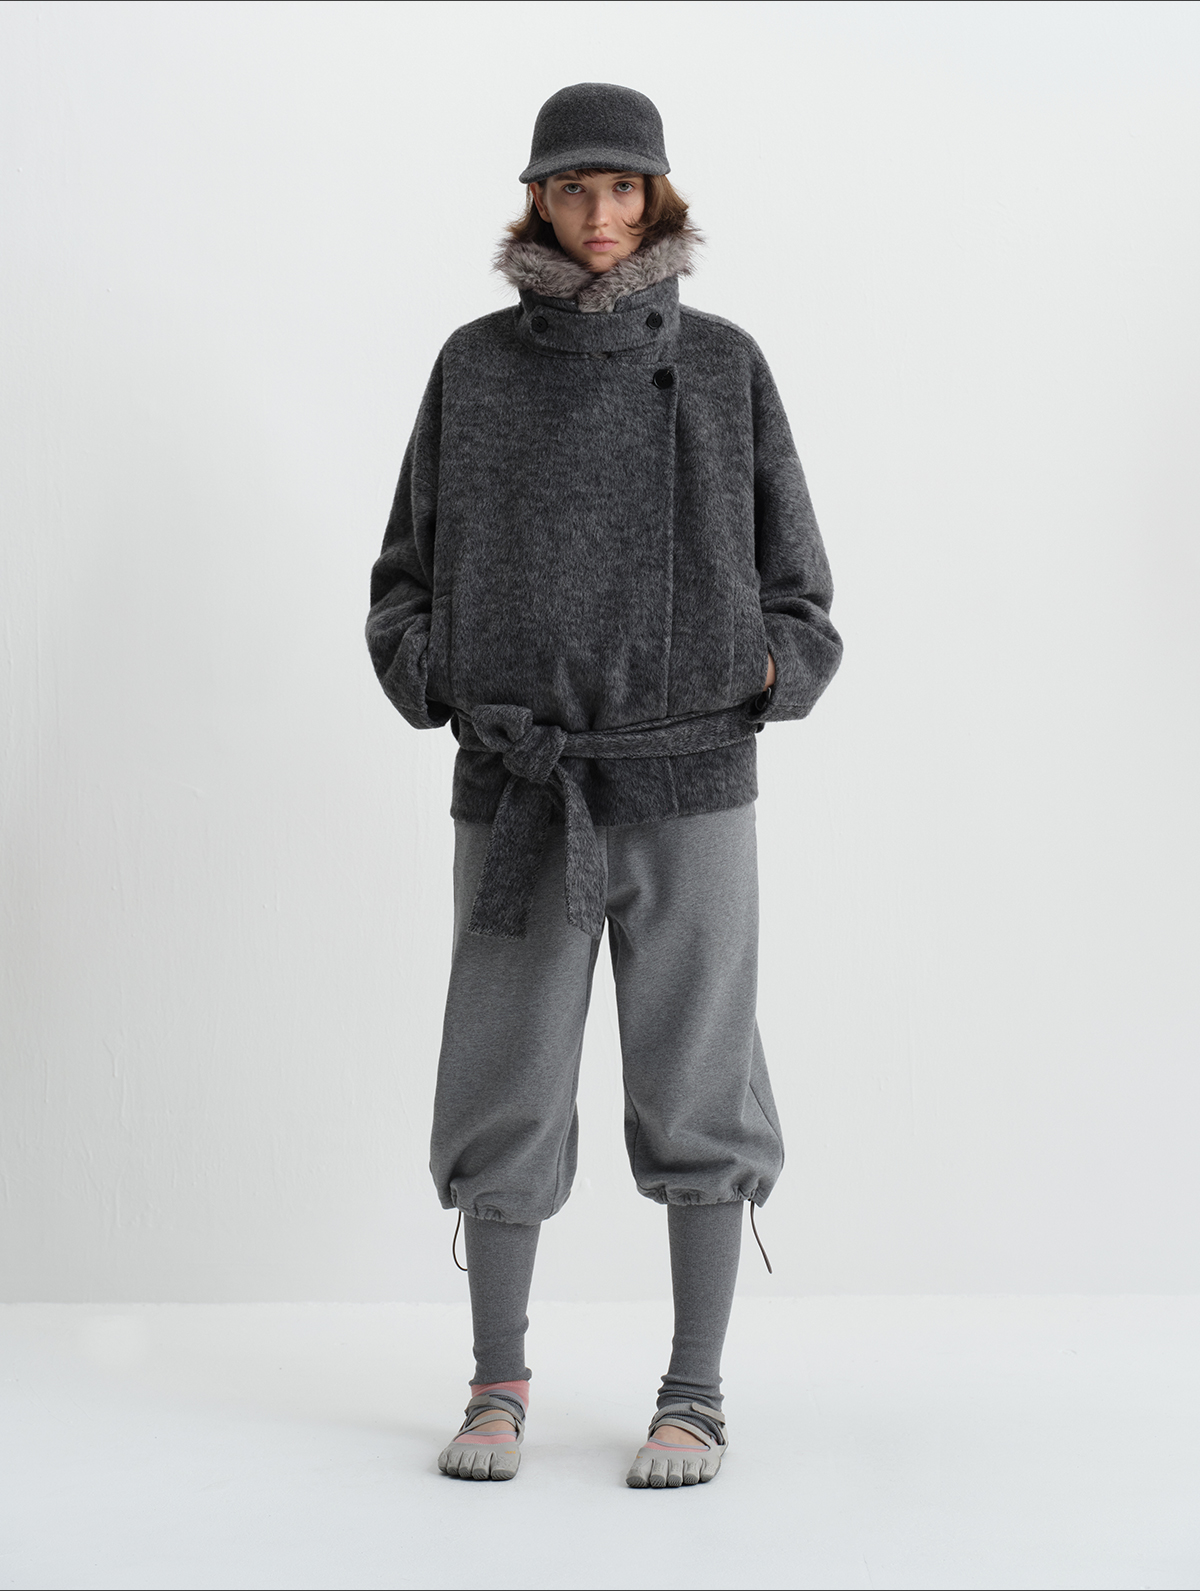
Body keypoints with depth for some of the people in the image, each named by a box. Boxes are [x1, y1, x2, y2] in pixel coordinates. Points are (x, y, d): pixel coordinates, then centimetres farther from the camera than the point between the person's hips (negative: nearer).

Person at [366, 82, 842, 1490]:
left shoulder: (724, 366, 5)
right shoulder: (476, 366, 6)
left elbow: (792, 590, 8)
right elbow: (406, 585, 8)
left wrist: (770, 673, -13)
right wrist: (451, 690, -11)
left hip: (690, 787, -1)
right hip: (521, 794, 1)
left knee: (696, 1095, 1)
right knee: (505, 1096, 4)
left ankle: (694, 1395, 15)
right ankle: (498, 1388, 20)